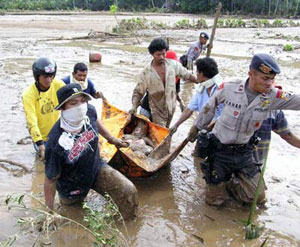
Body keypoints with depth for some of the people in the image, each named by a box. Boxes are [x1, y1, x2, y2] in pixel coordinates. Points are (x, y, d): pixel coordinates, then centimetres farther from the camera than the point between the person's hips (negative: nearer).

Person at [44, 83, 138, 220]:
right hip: (73, 189, -3)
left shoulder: (89, 111, -22)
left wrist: (111, 138, 18)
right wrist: (50, 212, -15)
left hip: (97, 168, 3)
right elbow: (50, 180, -24)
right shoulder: (56, 143, -37)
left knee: (129, 191, -15)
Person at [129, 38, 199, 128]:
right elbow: (138, 92, -7)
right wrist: (134, 107, -21)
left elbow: (187, 75, 10)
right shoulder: (146, 72, -13)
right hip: (157, 110, -3)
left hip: (171, 107, 4)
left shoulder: (173, 64, -5)